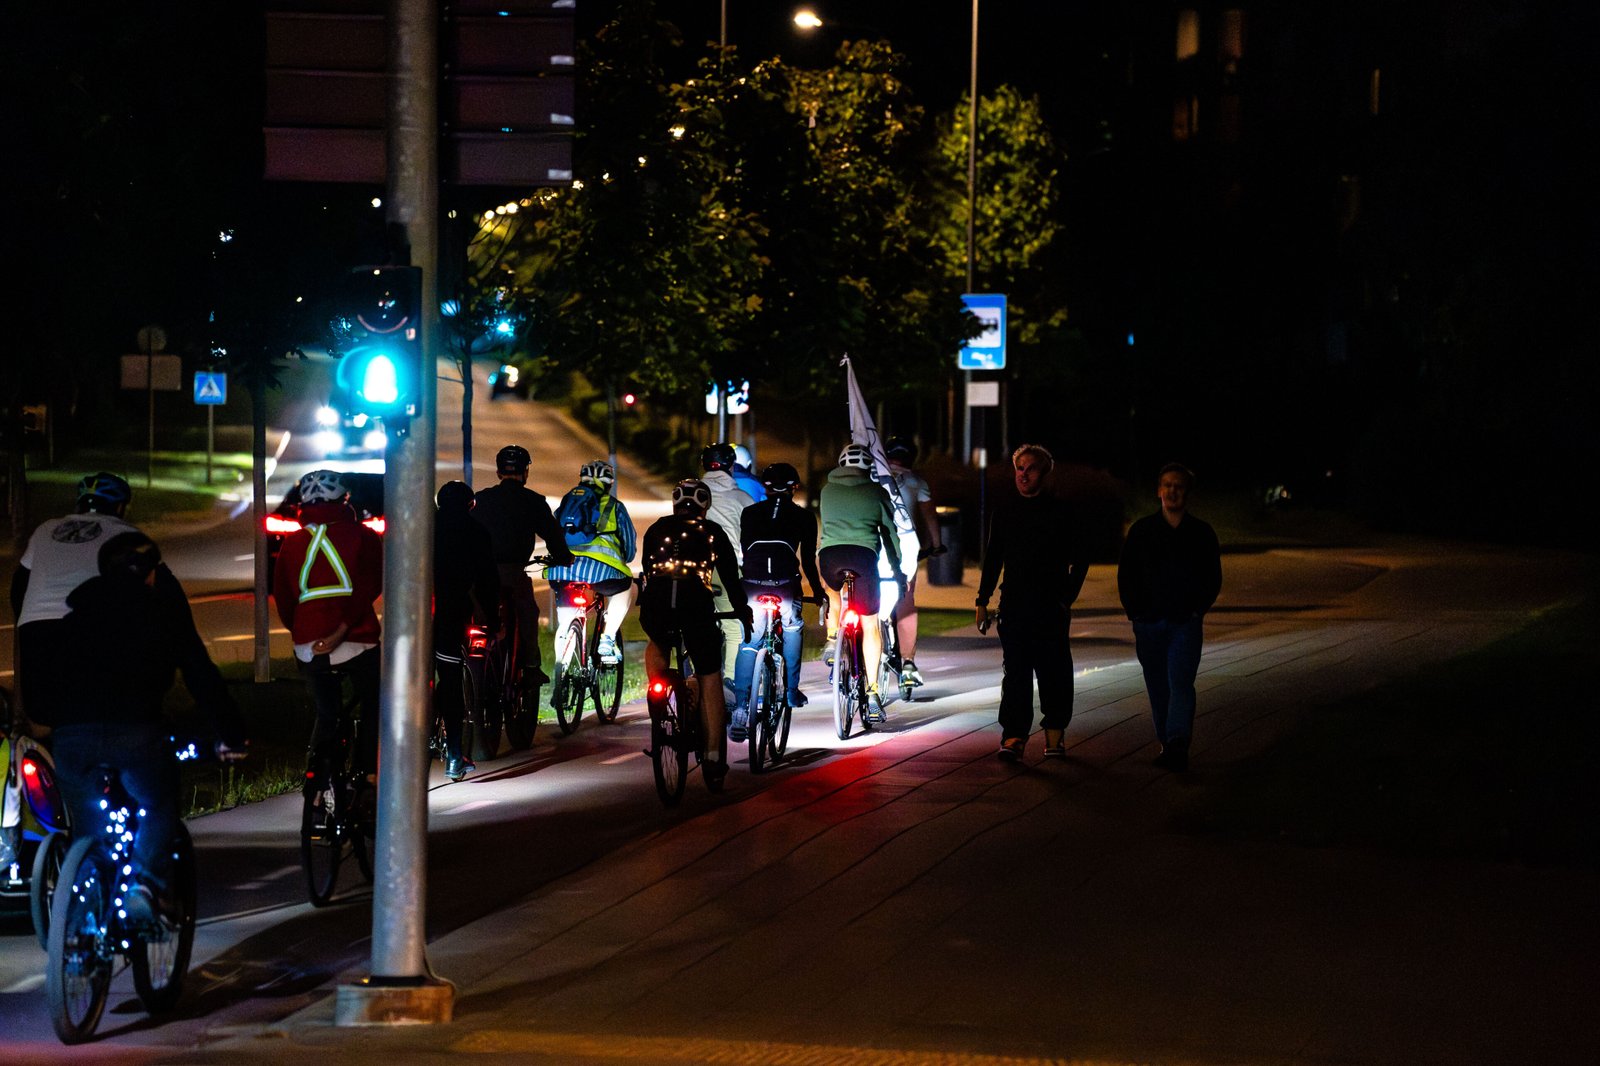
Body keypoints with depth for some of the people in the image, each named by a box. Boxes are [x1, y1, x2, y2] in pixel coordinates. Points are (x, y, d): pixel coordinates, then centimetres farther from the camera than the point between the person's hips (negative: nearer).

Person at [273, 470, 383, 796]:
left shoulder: (292, 543, 8)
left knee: (327, 716, 19)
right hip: (357, 643, -3)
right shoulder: (362, 536, 0)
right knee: (372, 708, 18)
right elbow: (371, 587, -11)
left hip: (308, 648, 3)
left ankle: (316, 781, 2)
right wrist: (342, 630, -15)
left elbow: (282, 596, 10)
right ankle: (365, 775, 6)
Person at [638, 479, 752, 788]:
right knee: (710, 678, 11)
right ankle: (714, 758, 7)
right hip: (696, 603, -1)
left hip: (655, 602, 1)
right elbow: (730, 576, 25)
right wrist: (743, 613, 39)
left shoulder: (656, 529, 25)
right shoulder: (713, 532, 21)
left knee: (657, 645, 36)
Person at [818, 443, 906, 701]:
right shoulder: (877, 493, 15)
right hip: (864, 553, -2)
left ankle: (832, 636, 15)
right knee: (870, 625, 5)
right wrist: (898, 571, 26)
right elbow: (890, 533, 18)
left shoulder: (827, 491, 20)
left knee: (833, 590, 37)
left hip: (829, 554, 2)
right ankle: (872, 687, -1)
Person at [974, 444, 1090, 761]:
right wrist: (983, 601, 12)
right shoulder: (1005, 511, 11)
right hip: (1013, 605, 2)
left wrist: (1067, 599, -3)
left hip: (1051, 606, -2)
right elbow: (992, 559, 17)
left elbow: (1080, 560, 4)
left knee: (1053, 671, 1)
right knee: (1015, 672, -5)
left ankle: (1055, 731, 13)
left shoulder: (1060, 511, 2)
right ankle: (1014, 736, -9)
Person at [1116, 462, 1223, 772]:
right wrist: (1135, 613, 1)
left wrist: (1198, 610, -1)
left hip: (1185, 622, -2)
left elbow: (1213, 579, 10)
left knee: (1181, 683, -14)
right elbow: (1125, 575, 10)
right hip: (1148, 623, 2)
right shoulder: (1141, 531, 7)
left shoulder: (1201, 533, 6)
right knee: (1157, 687, 7)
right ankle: (1168, 744, 15)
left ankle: (1177, 744, -24)